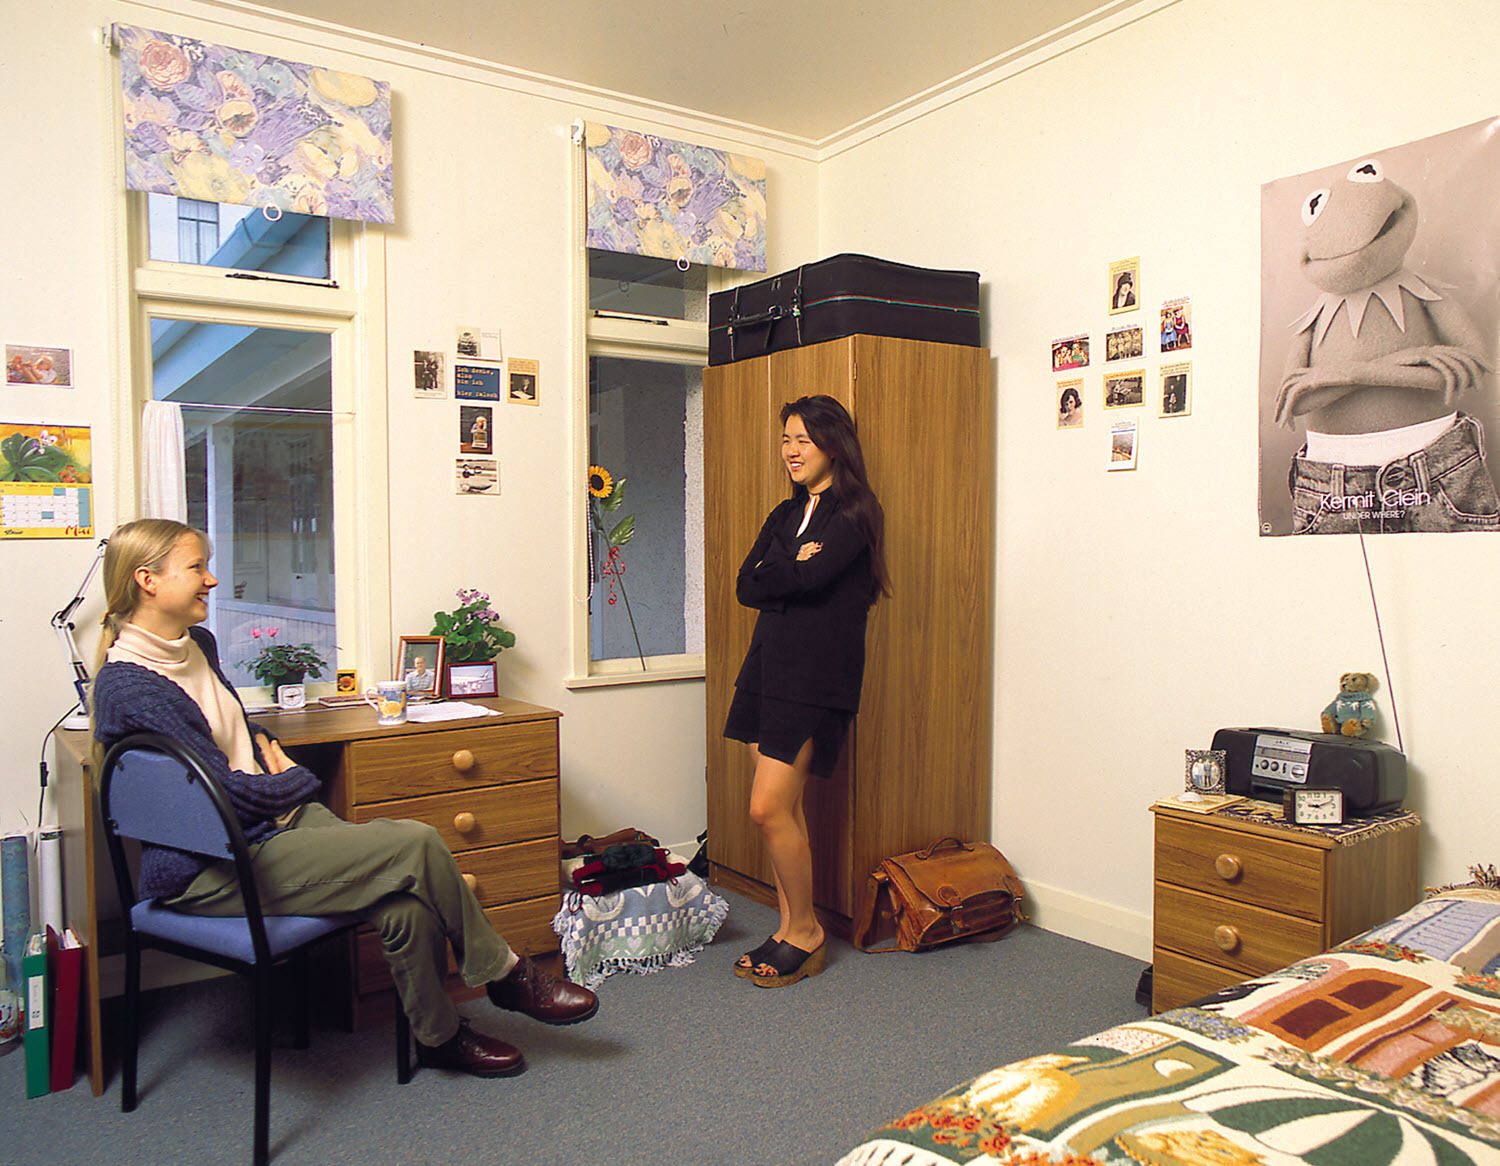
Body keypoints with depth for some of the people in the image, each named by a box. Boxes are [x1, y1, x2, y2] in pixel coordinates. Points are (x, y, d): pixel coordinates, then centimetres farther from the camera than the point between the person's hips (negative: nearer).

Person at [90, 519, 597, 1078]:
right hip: (210, 873, -8)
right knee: (416, 847, -20)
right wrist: (296, 780, 0)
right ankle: (504, 974, 1)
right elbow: (225, 791, -18)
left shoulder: (195, 645, 11)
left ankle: (439, 1033, 1)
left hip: (273, 820, 8)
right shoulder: (128, 685, -17)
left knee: (406, 900, -17)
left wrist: (271, 749, 8)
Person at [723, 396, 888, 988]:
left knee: (769, 808, -9)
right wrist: (794, 568, -8)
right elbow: (745, 588, 8)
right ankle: (790, 929, 20)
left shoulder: (855, 511, -4)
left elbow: (814, 577, -19)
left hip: (816, 675, -7)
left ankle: (805, 931, 10)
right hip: (768, 666, 7)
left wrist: (774, 575, -1)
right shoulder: (786, 513, 18)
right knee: (783, 810, 9)